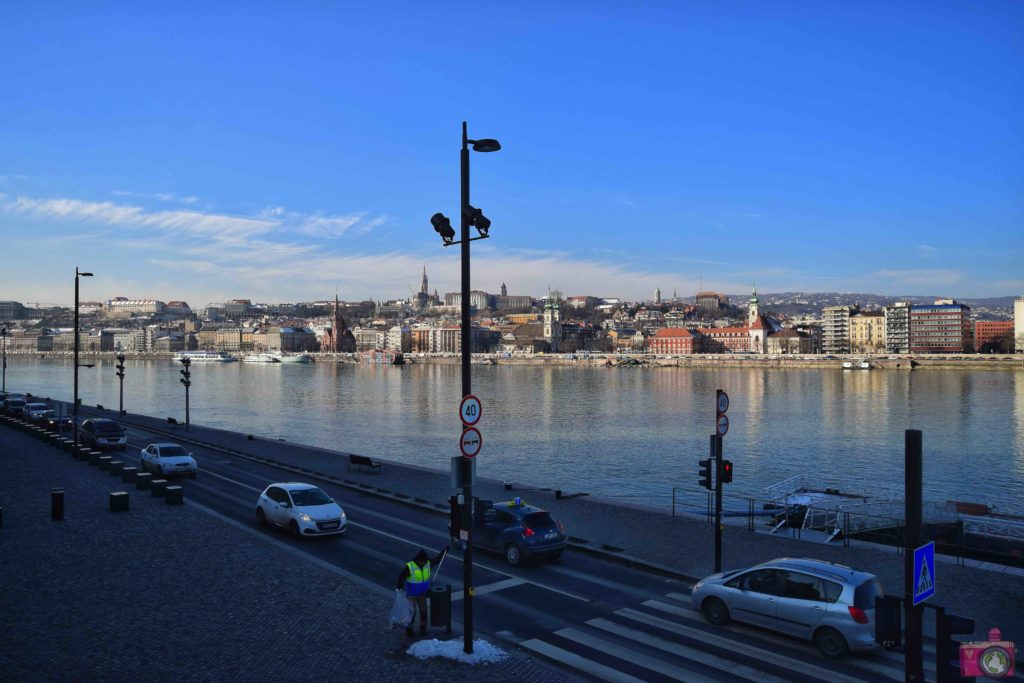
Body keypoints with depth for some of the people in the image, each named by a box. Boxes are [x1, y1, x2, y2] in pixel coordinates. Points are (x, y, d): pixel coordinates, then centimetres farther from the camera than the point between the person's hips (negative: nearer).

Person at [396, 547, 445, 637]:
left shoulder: (427, 563, -8)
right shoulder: (409, 567, -22)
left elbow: (437, 559, 8)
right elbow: (401, 577, -11)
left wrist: (444, 551, 3)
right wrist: (399, 587, -7)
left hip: (423, 593, 4)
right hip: (412, 594, -4)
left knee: (423, 611, 9)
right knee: (412, 611, -1)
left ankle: (423, 628, 24)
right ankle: (408, 628, 17)